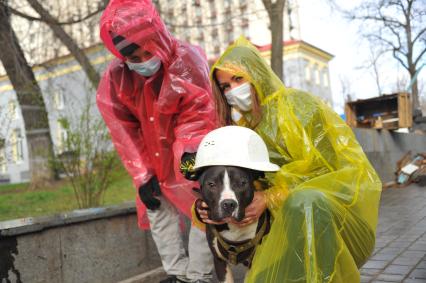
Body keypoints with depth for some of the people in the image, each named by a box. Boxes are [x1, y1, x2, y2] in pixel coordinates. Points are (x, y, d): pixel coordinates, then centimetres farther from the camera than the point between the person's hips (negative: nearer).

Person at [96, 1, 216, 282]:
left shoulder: (187, 60, -22)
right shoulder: (115, 76, -12)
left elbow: (198, 114, -21)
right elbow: (124, 130, -8)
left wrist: (191, 150, -38)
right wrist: (142, 175, -9)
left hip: (188, 156, -4)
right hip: (152, 160, 4)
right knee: (157, 210, 9)